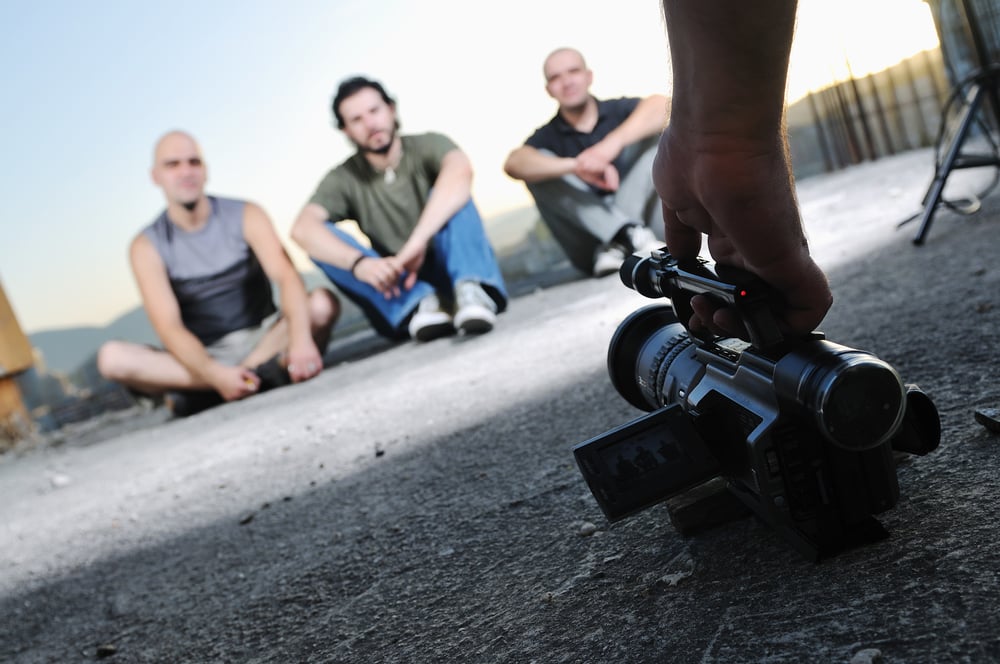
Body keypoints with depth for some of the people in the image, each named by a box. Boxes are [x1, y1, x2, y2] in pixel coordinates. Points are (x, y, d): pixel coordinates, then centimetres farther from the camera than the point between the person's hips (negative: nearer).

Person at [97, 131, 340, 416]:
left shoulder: (246, 216, -3)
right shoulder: (148, 246, -5)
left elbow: (287, 276, -19)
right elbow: (168, 327, -16)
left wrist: (300, 339, -39)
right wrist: (215, 374, -35)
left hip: (264, 340, 0)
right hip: (204, 357, 0)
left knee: (323, 302, -25)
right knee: (112, 357, -26)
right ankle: (263, 373, -31)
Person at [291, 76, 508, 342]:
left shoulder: (427, 146, -4)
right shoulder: (343, 179, 1)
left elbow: (460, 170, -28)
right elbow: (302, 229, -18)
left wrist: (418, 242, -41)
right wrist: (360, 263, -37)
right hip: (397, 290, 2)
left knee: (455, 196, -22)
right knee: (321, 236, -17)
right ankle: (423, 303, -35)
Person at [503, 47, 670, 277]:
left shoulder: (618, 111, 7)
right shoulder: (548, 136, 4)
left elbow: (661, 105, -17)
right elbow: (513, 164, -20)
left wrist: (613, 142, -35)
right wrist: (576, 166, -37)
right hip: (590, 249, 0)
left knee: (649, 132, -10)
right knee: (538, 167, -16)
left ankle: (619, 244, -26)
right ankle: (631, 235, -31)